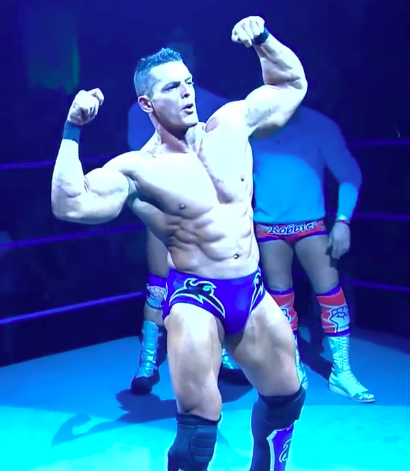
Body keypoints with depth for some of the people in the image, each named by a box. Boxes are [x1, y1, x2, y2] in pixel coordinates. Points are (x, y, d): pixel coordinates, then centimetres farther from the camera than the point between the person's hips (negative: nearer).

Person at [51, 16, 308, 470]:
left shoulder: (232, 123, 1)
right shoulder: (136, 169, -12)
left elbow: (293, 83, 13)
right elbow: (69, 205, -23)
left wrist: (263, 39, -3)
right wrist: (72, 131, -25)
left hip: (252, 292, 5)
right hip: (195, 297, -5)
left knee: (287, 398, 21)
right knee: (199, 425, -8)